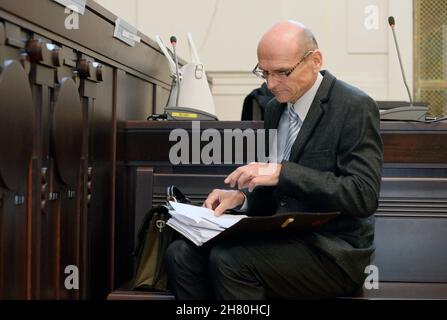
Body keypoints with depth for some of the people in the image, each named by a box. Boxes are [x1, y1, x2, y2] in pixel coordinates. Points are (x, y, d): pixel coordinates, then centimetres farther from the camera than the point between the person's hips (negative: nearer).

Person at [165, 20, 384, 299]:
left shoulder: (356, 108, -11)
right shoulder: (276, 108, 12)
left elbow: (364, 195, -19)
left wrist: (283, 172, -25)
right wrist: (242, 197, -3)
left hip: (333, 252, -7)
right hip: (283, 235, 7)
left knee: (228, 259, -28)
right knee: (181, 254, -13)